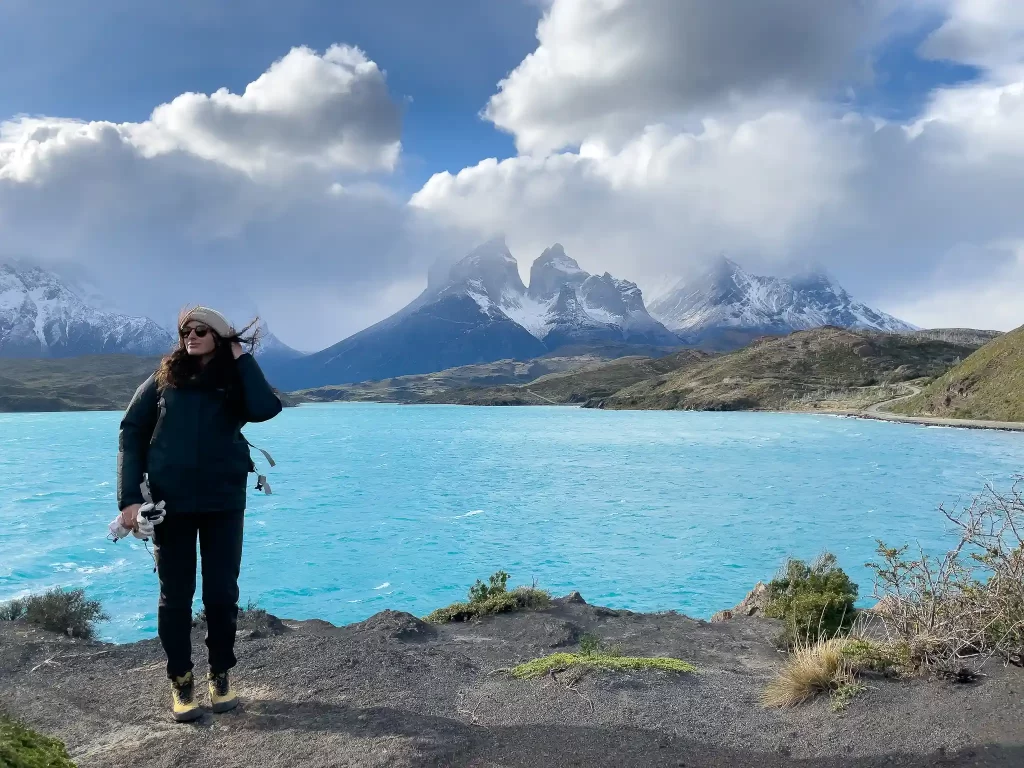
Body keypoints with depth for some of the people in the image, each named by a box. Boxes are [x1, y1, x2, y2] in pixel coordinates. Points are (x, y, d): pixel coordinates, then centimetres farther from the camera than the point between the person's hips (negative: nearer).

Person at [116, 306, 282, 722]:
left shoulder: (235, 383, 2)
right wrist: (130, 497, -8)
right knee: (175, 594, 7)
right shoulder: (163, 379, 3)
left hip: (223, 503, 0)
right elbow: (131, 432, 1)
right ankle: (180, 680, 22)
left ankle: (220, 674, 24)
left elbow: (266, 409, -20)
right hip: (170, 504, 0)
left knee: (222, 593, 6)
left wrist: (243, 359, -11)